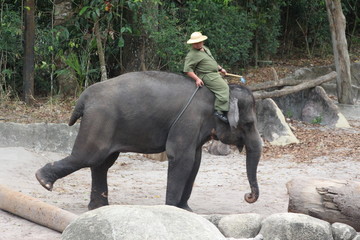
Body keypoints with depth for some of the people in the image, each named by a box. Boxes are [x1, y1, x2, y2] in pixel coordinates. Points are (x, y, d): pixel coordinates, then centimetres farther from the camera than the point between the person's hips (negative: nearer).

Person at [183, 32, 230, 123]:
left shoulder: (205, 49, 13)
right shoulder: (192, 55, -15)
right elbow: (187, 69, -18)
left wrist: (220, 69, 27)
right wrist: (197, 79, -23)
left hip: (215, 74, 10)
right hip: (207, 76, -10)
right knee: (223, 88, -22)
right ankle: (219, 111, -27)